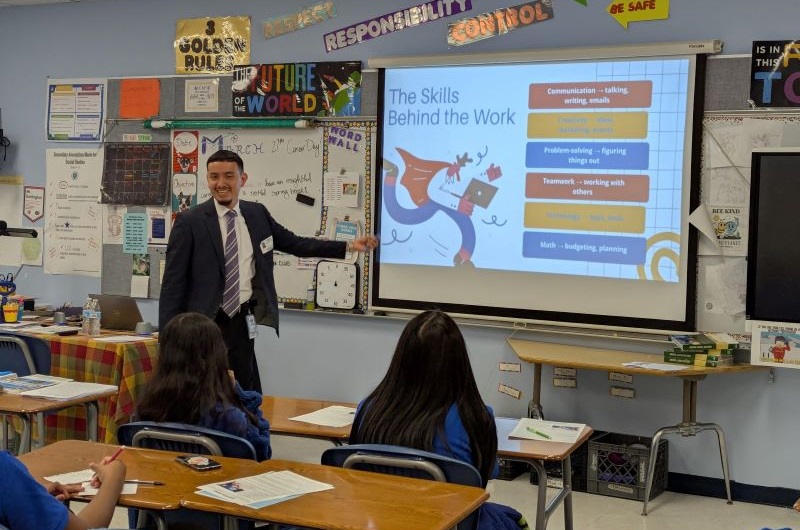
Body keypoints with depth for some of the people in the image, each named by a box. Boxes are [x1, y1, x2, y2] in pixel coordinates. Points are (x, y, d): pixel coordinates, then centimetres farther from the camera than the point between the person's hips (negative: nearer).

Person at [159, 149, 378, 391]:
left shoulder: (257, 214, 7)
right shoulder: (190, 221, -7)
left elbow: (295, 244, 17)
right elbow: (173, 282, -7)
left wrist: (348, 246, 12)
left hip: (240, 323, 4)